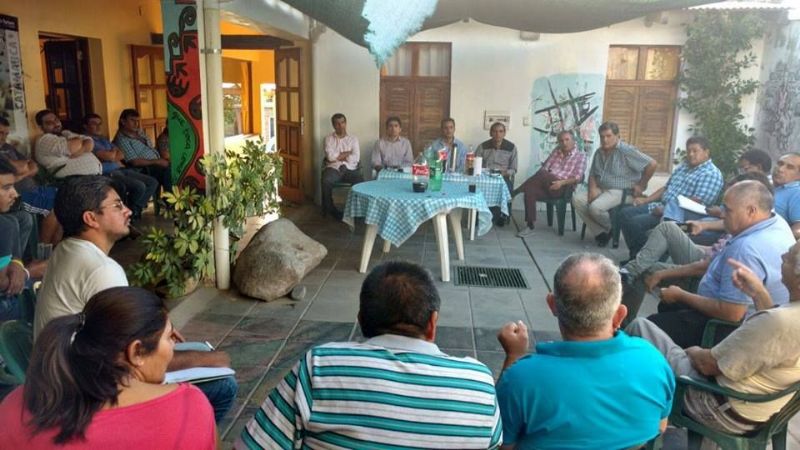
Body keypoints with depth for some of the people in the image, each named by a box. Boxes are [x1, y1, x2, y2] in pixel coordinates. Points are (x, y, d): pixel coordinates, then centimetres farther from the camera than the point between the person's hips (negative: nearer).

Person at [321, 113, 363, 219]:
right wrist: (347, 153, 0)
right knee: (326, 181, -34)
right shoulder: (329, 138, 10)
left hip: (350, 168, 1)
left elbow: (356, 158, -2)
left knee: (361, 181, -31)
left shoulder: (353, 139, 13)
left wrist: (338, 156, -2)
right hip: (334, 168, -1)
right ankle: (330, 209, -13)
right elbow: (330, 157, -7)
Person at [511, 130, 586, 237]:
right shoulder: (556, 151, 21)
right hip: (549, 186, 5)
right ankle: (530, 227, -29)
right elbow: (544, 168, 13)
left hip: (564, 188, -4)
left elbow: (578, 178, -4)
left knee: (542, 174, -33)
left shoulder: (581, 156, 7)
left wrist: (562, 182, -20)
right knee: (529, 190, -29)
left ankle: (514, 192, -20)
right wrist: (538, 181, -9)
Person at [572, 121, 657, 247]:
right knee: (577, 199, -16)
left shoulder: (626, 151, -13)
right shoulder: (599, 152, 12)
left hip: (621, 192, -8)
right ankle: (600, 232, -12)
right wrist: (593, 188, -4)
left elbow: (652, 164, -16)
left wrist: (641, 185, -10)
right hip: (601, 190, 8)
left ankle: (612, 229, 0)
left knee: (595, 207, -32)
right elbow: (592, 174, 17)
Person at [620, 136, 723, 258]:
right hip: (661, 206, 10)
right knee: (625, 213, -2)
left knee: (636, 223, -25)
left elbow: (696, 202, -19)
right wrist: (645, 199, 8)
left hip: (678, 216, -9)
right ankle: (636, 254, 2)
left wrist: (665, 210, -21)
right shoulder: (683, 166, 19)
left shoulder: (711, 174, -10)